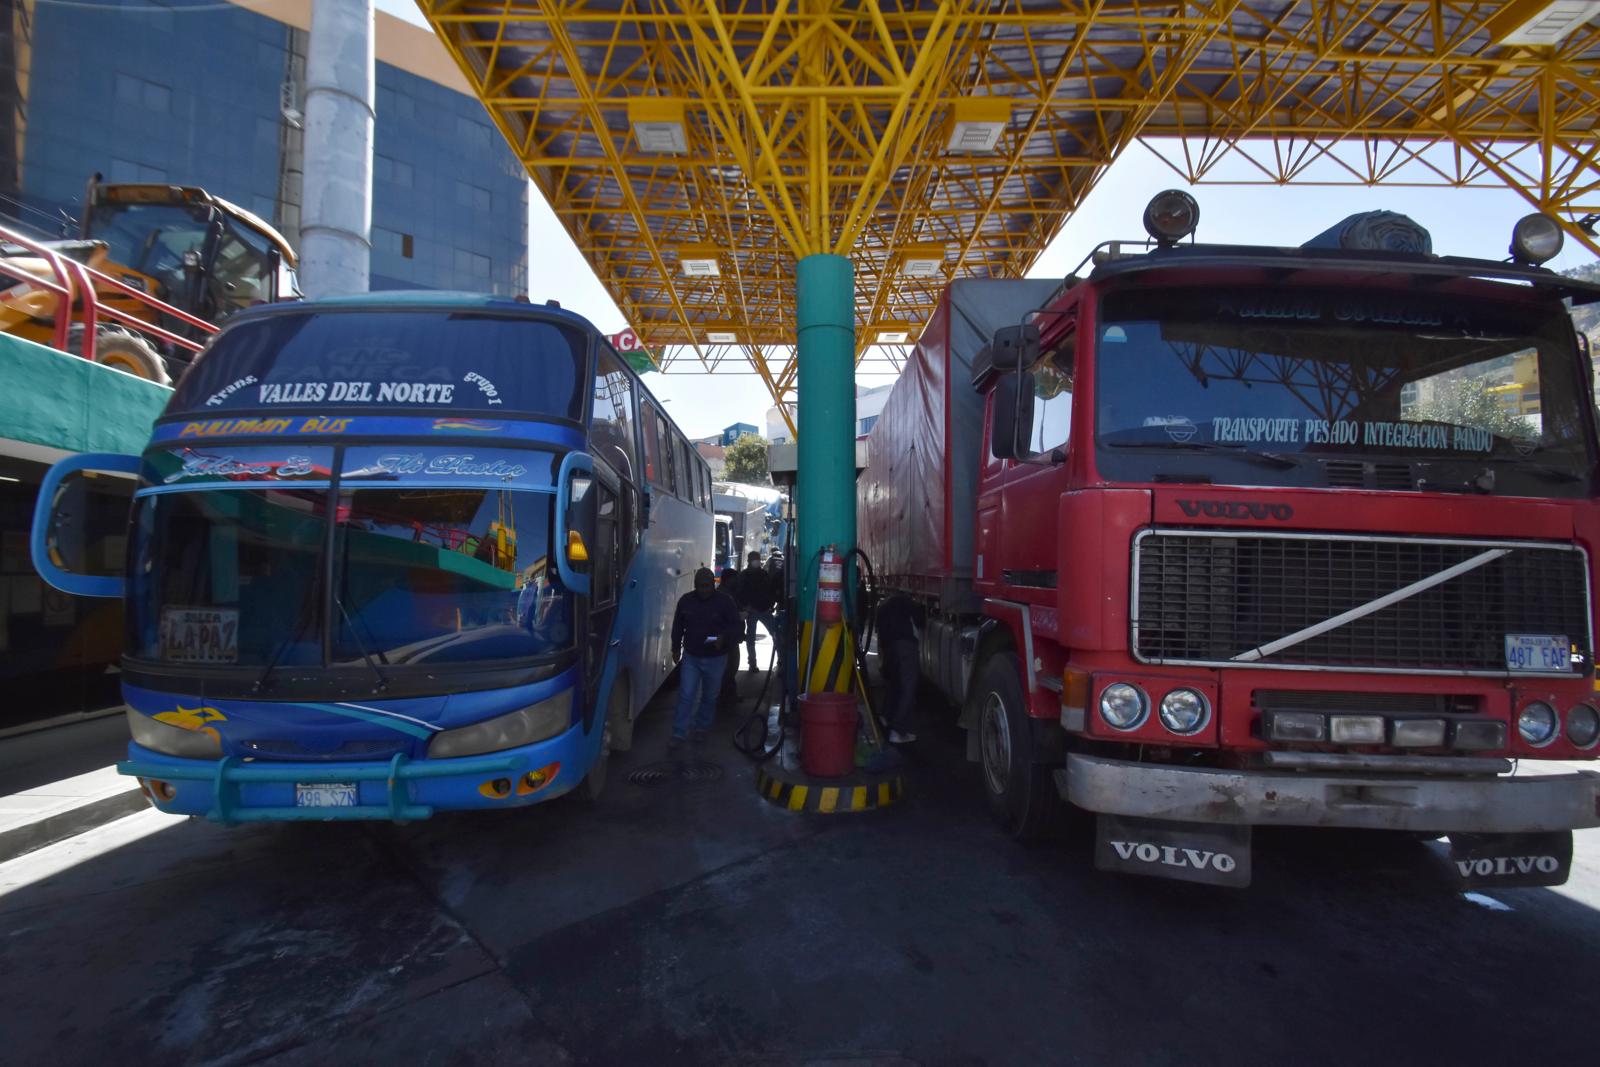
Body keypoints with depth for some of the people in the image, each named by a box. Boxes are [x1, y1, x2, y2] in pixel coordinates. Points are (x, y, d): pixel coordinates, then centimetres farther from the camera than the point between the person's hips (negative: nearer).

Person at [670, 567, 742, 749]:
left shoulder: (725, 601, -11)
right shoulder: (685, 600, -2)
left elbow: (735, 625, -7)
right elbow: (678, 626, 10)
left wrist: (724, 637, -25)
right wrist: (676, 648, 11)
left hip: (715, 658, -1)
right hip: (690, 657, 1)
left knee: (710, 697, 12)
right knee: (685, 696, -1)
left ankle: (701, 728, 31)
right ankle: (679, 734, 6)